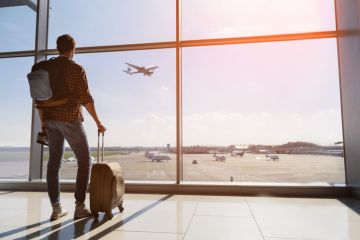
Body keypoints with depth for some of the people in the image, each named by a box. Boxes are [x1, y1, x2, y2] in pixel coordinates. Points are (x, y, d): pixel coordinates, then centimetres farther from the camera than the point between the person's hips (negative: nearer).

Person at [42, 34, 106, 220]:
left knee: (54, 162, 10)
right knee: (84, 161, 4)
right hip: (70, 119, -5)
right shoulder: (77, 69, -7)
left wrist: (43, 123, 16)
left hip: (50, 119, 6)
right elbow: (86, 99, -12)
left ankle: (56, 208, 13)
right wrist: (98, 123, -6)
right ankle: (80, 207, 3)